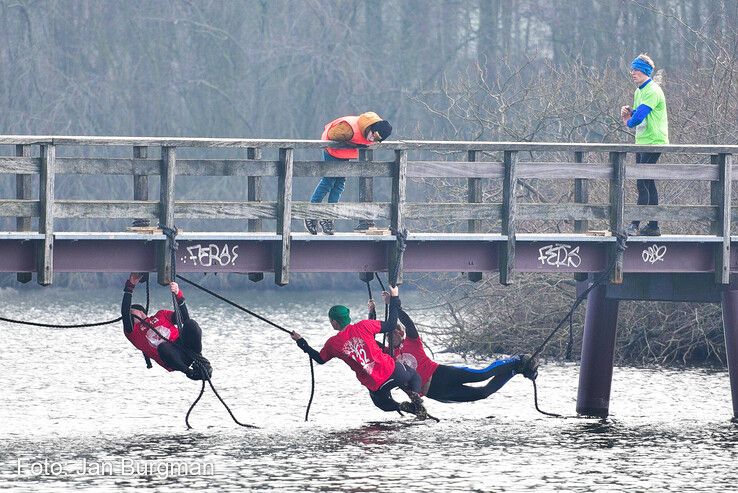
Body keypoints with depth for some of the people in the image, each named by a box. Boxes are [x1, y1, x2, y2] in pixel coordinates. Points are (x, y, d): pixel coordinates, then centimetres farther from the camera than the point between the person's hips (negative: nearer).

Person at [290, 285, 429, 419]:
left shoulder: (332, 344, -3)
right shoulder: (363, 326, -7)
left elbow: (320, 359, 18)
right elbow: (390, 325, 1)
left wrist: (301, 342, 28)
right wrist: (394, 299, 12)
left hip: (376, 387, 1)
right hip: (393, 372, -1)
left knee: (383, 403, 34)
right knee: (414, 376, 31)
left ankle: (407, 408, 0)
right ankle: (415, 396, -7)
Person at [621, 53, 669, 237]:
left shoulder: (652, 91, -14)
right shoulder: (639, 91, 16)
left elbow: (640, 114, -22)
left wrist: (629, 121, -2)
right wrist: (628, 113, 1)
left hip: (653, 142, -10)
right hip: (642, 142, 10)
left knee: (644, 184, -13)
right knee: (647, 184, 11)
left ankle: (635, 224, -17)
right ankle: (653, 226, 15)